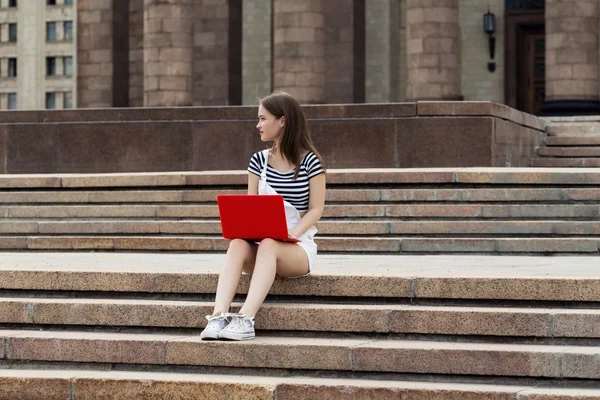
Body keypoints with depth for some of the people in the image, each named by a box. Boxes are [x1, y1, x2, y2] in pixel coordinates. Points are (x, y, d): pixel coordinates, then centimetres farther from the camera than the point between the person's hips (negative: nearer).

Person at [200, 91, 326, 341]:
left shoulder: (310, 161, -1)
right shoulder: (259, 161, 11)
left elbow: (315, 209, -5)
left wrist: (292, 233, -22)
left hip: (298, 247, -3)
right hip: (261, 242, 3)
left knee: (268, 245, -38)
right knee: (238, 243, -32)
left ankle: (246, 319, -50)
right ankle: (218, 316, -47)